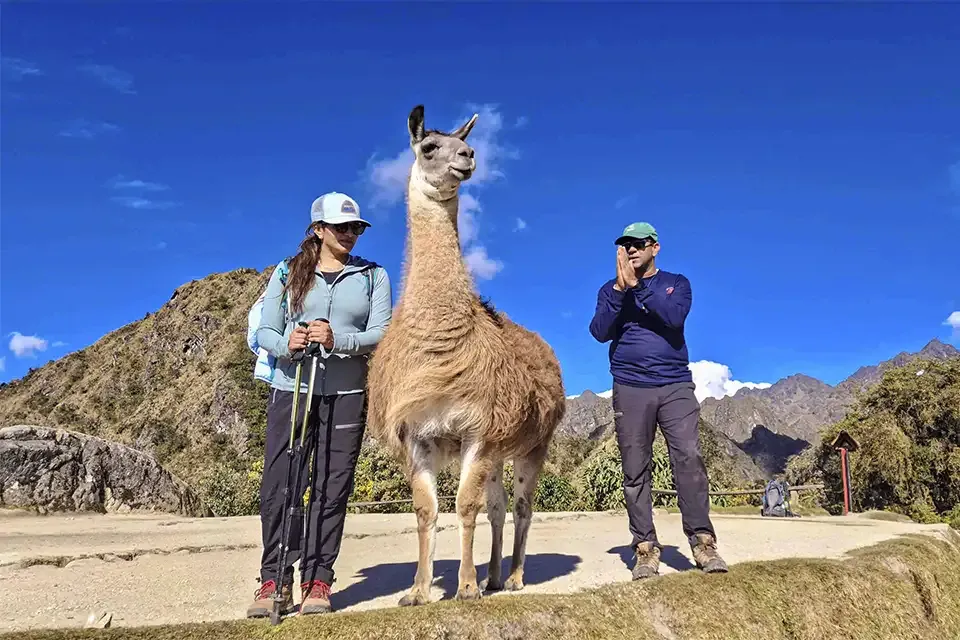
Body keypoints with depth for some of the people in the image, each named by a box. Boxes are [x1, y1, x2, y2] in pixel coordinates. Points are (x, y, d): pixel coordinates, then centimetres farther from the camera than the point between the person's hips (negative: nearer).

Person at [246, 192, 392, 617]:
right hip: (290, 390, 1)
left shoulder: (373, 276, 8)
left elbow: (381, 334, -2)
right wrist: (286, 343, -17)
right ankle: (274, 581, 9)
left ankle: (318, 581, 10)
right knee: (278, 486, -1)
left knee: (331, 489, 1)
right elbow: (265, 330, 5)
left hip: (347, 394, 0)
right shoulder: (288, 272, 9)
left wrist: (337, 339, -19)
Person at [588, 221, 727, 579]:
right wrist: (620, 289, -13)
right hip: (630, 389, 1)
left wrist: (638, 285, -15)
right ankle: (645, 548, 1)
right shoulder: (610, 290, 13)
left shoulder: (676, 283, 11)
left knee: (689, 459, -12)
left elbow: (674, 316, -11)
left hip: (676, 386, 0)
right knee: (635, 470, -2)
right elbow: (599, 332, -4)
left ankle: (702, 541, -7)